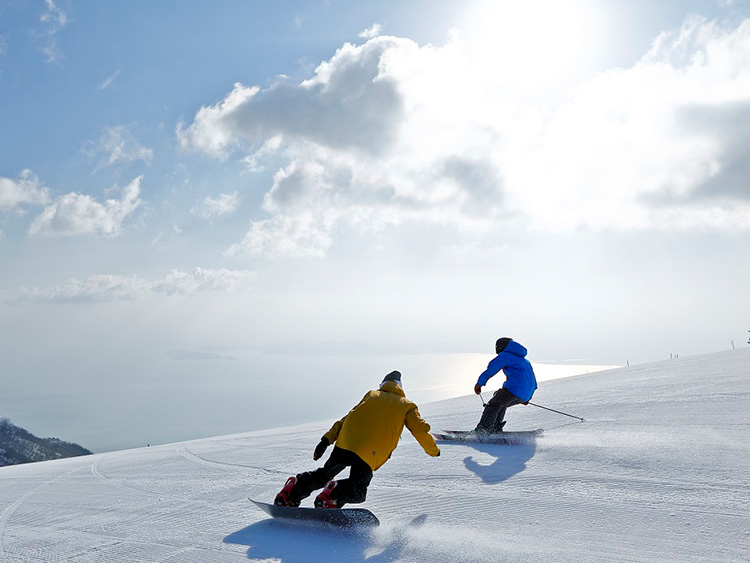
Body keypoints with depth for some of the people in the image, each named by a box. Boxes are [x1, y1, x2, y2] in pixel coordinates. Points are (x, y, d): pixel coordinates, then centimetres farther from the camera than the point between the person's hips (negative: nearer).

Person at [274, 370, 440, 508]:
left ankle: (295, 488, 0)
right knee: (358, 491, 3)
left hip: (345, 441, 4)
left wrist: (327, 439, 17)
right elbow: (421, 430, 19)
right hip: (369, 453, -4)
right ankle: (335, 493, -27)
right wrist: (434, 451, 37)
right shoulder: (407, 406, 22)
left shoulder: (371, 395, 29)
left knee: (324, 474, 21)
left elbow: (348, 417, 22)